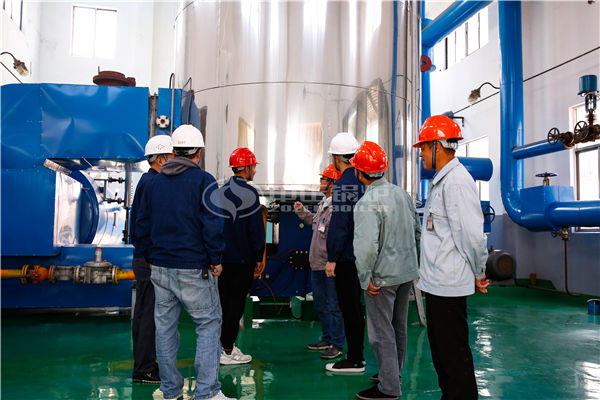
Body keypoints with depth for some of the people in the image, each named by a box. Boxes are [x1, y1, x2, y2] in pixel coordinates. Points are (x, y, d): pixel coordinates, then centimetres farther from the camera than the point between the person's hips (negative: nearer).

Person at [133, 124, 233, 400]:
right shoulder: (203, 181, -8)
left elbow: (142, 225, 14)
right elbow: (213, 224, -14)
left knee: (165, 327, 12)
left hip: (160, 268, 6)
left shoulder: (154, 182, 10)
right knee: (208, 325, 4)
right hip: (194, 269, -6)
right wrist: (215, 260, -5)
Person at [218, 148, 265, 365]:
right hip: (242, 258, -7)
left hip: (222, 256, 7)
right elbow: (256, 228, -14)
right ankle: (228, 350, 5)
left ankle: (226, 344, 24)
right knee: (236, 302, 0)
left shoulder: (220, 191, 8)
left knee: (224, 300, 14)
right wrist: (259, 257, -7)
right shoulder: (249, 193, -13)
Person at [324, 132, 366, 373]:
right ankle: (357, 355, 27)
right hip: (362, 253, 9)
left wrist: (332, 258, -16)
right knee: (355, 305, 17)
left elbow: (340, 224, -20)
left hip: (346, 256, -9)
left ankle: (354, 360, 10)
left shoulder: (343, 184, -16)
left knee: (349, 307, 0)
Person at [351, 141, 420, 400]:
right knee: (398, 327, 21)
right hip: (406, 271, 8)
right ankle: (394, 374, 37)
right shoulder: (402, 194, 5)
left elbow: (366, 246, -29)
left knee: (381, 331, 4)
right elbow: (417, 231, 13)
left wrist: (365, 279, -18)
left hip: (382, 275, -8)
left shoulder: (367, 202, -20)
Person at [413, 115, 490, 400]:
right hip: (436, 282, 10)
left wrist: (478, 274, -9)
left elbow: (472, 234, -21)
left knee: (454, 353, 2)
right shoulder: (440, 180, 14)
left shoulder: (457, 181, -18)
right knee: (440, 350, 20)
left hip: (449, 284, -10)